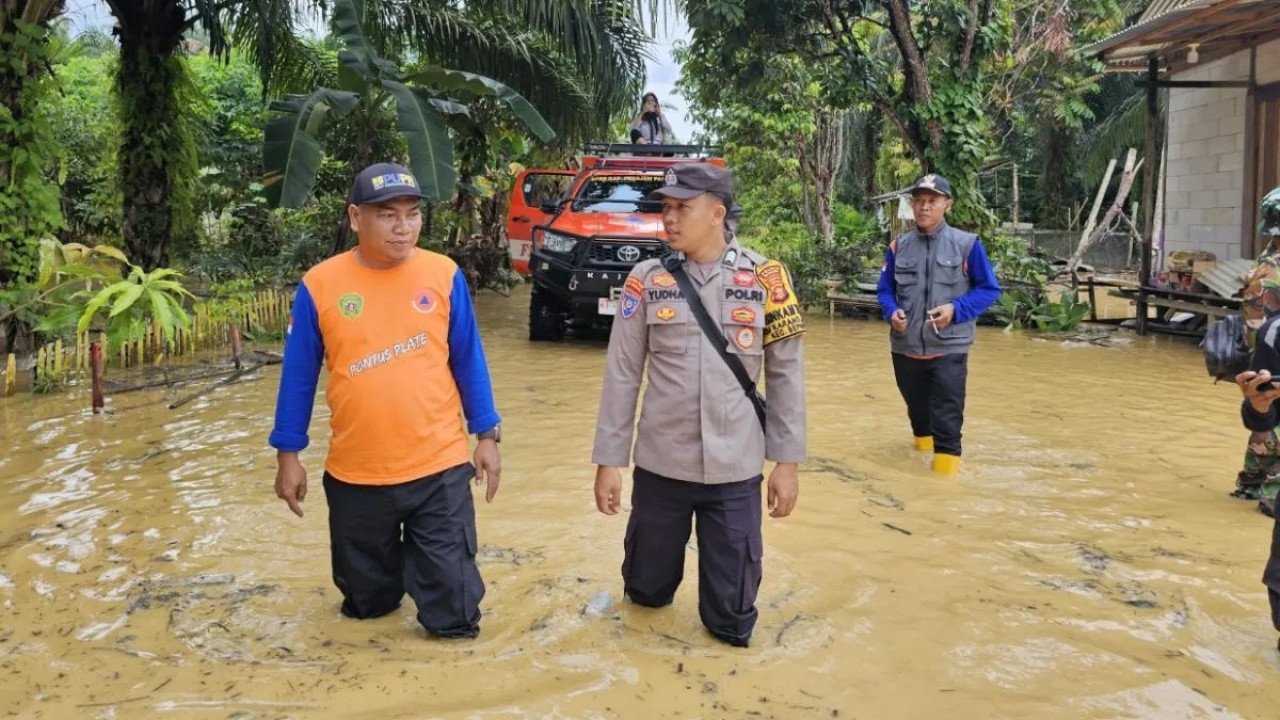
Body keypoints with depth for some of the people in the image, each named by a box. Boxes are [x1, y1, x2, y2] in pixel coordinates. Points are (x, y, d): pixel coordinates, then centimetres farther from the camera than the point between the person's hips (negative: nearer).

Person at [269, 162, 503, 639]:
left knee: (453, 611, 3)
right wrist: (288, 454, 3)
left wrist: (486, 434, 3)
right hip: (356, 474, 1)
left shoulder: (444, 276, -4)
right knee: (366, 598, 21)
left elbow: (468, 361, 3)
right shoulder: (319, 286, -6)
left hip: (439, 468, -1)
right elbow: (299, 376, 1)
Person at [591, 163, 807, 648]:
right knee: (647, 586, 17)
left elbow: (786, 374, 0)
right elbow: (622, 375, 0)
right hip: (660, 464, 1)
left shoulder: (765, 278, -3)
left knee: (732, 614, 7)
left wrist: (787, 460, -2)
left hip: (736, 469, -1)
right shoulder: (647, 280, -2)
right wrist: (608, 460, -1)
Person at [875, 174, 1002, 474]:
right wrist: (892, 312, -9)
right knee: (917, 408, 21)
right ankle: (922, 444, 44)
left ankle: (946, 465, 1)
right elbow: (885, 290, 13)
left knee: (946, 418, -7)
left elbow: (990, 289, -2)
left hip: (949, 348, -4)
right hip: (905, 347, 4)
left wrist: (956, 309, -17)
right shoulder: (898, 247, 5)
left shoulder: (967, 244, -6)